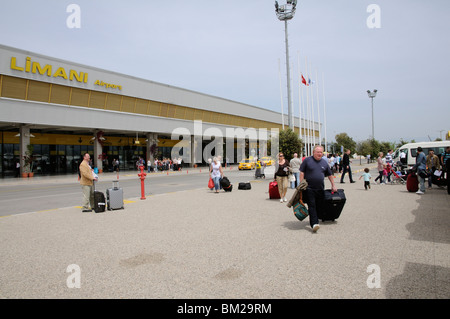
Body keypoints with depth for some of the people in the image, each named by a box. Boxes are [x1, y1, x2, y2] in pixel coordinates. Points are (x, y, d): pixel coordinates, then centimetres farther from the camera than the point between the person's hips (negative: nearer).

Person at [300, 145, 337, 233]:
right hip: (309, 188, -5)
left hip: (320, 189, 5)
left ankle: (315, 220, 28)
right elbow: (302, 172, -2)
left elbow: (330, 175, 22)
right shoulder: (307, 160, -1)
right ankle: (314, 223, -15)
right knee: (312, 205, -10)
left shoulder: (324, 163, 12)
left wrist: (333, 186, 22)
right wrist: (301, 184, -9)